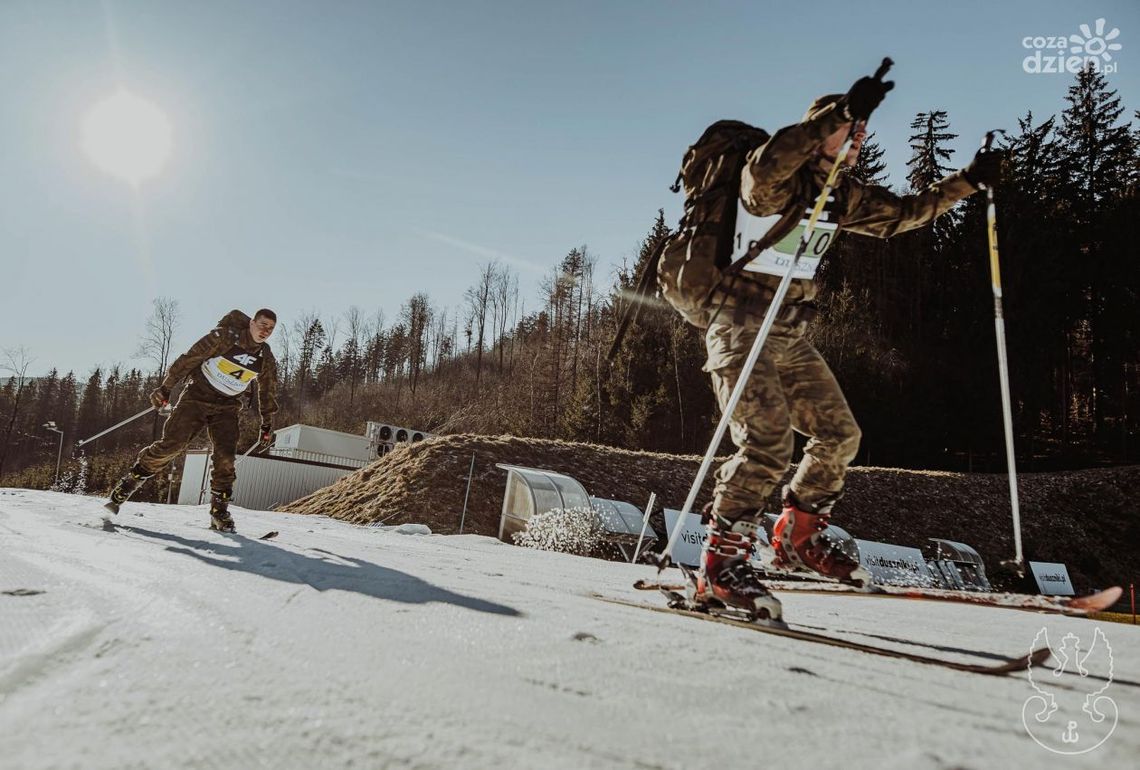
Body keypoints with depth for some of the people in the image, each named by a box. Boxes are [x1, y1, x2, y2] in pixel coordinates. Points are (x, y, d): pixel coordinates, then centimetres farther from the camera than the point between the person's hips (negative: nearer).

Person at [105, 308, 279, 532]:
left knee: (225, 457, -11)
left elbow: (267, 393, 10)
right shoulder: (224, 337, -14)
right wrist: (166, 388, -11)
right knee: (171, 445, -14)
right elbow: (189, 359, -10)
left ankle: (219, 512, -1)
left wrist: (267, 426, 11)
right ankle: (126, 486, 0)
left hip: (227, 407, 3)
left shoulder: (267, 360, -1)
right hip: (197, 396, -3)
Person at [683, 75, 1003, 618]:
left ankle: (797, 537, 25)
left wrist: (968, 181, 22)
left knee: (839, 435, 7)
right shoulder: (777, 180, -11)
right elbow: (764, 167, -36)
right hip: (741, 330, -9)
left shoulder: (842, 195, 14)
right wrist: (839, 113, -38)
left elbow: (901, 213, 26)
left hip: (791, 337, 9)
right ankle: (719, 565, -9)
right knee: (768, 444, -20)